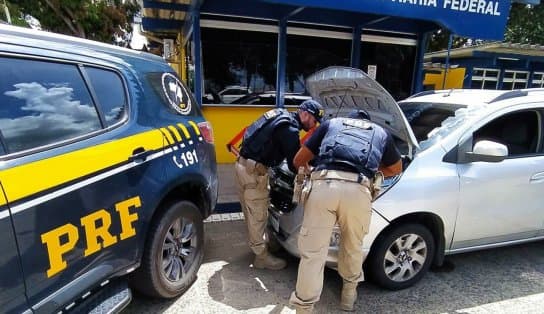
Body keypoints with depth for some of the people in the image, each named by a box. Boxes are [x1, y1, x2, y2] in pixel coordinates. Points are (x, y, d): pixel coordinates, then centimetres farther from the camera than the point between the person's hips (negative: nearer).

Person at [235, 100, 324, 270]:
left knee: (251, 211, 21)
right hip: (254, 170, -10)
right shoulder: (290, 129, -17)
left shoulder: (280, 115, 12)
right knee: (258, 214, 1)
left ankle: (255, 243, 38)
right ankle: (261, 256, 14)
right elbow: (294, 164, -15)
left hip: (242, 164, 10)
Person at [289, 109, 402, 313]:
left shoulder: (331, 124, 31)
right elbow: (396, 169, 46)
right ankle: (349, 293, 43)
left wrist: (308, 168, 50)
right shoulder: (381, 133, 33)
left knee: (312, 250, 8)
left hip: (324, 185, -1)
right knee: (353, 246, 24)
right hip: (357, 190, 1)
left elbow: (298, 160, 28)